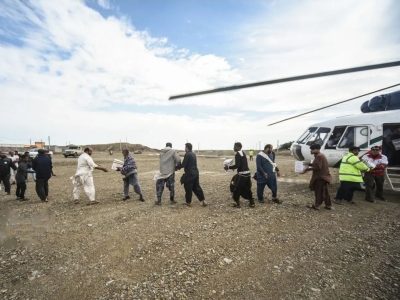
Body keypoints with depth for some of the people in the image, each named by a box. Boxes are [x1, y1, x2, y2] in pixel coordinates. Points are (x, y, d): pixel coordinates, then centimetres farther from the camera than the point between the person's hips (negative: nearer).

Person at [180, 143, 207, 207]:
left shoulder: (187, 154, -13)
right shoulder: (193, 154, 13)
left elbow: (183, 165, -14)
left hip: (189, 174, -8)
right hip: (195, 173, 8)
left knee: (188, 188, 5)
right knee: (196, 187, 14)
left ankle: (188, 202, 15)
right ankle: (203, 200, 13)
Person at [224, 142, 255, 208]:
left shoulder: (237, 154, -15)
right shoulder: (243, 152, 12)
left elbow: (237, 165, -22)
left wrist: (228, 167, -14)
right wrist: (233, 167, 22)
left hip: (242, 174, -8)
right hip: (247, 173, 9)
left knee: (236, 188, 6)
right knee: (247, 188, 18)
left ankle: (237, 203, 14)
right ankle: (252, 202, 22)